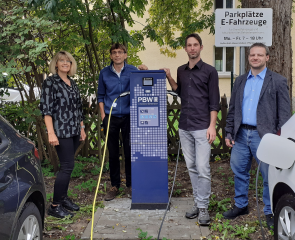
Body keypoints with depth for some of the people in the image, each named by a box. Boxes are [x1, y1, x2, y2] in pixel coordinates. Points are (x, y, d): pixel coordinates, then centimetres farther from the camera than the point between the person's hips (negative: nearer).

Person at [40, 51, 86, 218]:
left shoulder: (73, 84, 15)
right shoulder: (50, 82, -5)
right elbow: (46, 109, -11)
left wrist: (82, 128, 18)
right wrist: (51, 133, -18)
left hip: (74, 131, 7)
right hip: (61, 131, -7)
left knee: (67, 165, 12)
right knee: (67, 166, -10)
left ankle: (63, 197, 24)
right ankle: (55, 206, -2)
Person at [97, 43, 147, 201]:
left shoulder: (133, 71, 1)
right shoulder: (104, 73, 6)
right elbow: (100, 96, 12)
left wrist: (145, 73, -20)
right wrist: (103, 115, 3)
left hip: (128, 117, -1)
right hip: (111, 118, 2)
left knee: (129, 152, 3)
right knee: (113, 154, 7)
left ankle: (130, 185, 16)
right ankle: (114, 186, 18)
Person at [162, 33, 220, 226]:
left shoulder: (209, 71, -2)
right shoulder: (181, 71, 13)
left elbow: (214, 101, -5)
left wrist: (212, 125, -12)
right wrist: (169, 78, 10)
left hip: (202, 127, -5)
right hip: (184, 127, 5)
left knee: (203, 168, -7)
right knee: (191, 167, 10)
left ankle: (203, 207, 2)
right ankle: (197, 203, 20)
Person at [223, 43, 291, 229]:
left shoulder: (278, 81, -1)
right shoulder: (240, 81, 14)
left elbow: (284, 114, -4)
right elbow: (232, 109, 16)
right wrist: (229, 133, 9)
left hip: (263, 136, -4)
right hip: (241, 134, 5)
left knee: (269, 176, 3)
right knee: (240, 172, 13)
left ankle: (270, 212, 18)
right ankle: (241, 206, 30)